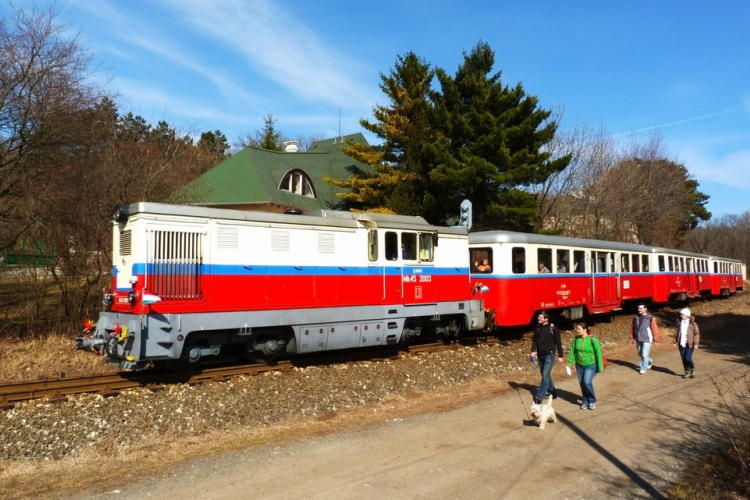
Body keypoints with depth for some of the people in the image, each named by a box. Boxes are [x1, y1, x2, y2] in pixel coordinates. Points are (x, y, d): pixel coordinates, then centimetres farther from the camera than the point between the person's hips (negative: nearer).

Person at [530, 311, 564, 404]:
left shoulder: (553, 328, -10)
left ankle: (540, 396, -15)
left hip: (549, 355, -6)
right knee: (545, 375, 14)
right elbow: (534, 340, 10)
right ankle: (552, 392, 29)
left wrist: (560, 356, -6)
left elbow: (558, 342, -6)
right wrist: (533, 351, -5)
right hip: (540, 355, 6)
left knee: (545, 375, -12)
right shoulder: (537, 328, 5)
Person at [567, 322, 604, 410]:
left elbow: (598, 354, -11)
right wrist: (569, 363, -1)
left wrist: (600, 368, -9)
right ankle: (585, 402, 27)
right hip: (579, 366, 4)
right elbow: (572, 352, 4)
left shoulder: (593, 340, -16)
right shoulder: (576, 339, -4)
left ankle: (592, 401, 7)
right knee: (582, 384, 8)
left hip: (591, 365, -4)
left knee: (587, 383, -16)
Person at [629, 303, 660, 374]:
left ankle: (643, 369, 8)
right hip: (638, 339, 5)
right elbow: (632, 327, 10)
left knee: (644, 354, -7)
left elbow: (655, 329, -8)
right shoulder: (636, 317, 1)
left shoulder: (650, 318, -11)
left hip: (647, 339, -5)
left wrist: (655, 339, -6)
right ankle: (650, 361, 44)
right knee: (640, 354, 17)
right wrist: (632, 337, 12)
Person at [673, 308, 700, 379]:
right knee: (683, 359, 7)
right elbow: (676, 332, 11)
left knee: (688, 358, -11)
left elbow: (697, 333, -6)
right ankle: (687, 373, 21)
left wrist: (696, 343, -11)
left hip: (689, 344, -4)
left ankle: (692, 369, 18)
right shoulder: (679, 323, 6)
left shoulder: (692, 323, -6)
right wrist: (675, 342, 9)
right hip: (681, 344, 4)